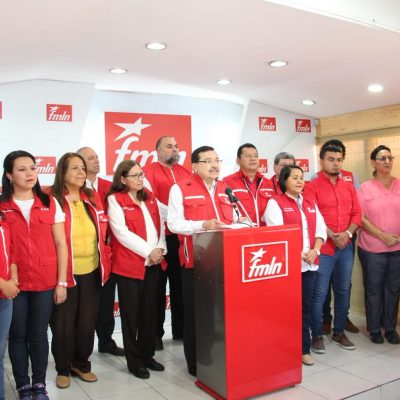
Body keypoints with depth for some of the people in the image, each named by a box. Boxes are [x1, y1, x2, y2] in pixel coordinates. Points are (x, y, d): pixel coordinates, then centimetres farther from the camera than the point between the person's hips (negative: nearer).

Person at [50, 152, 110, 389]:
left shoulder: (93, 198, 8)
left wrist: (105, 259, 8)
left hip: (92, 271, 5)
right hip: (64, 273, -4)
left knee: (88, 322, 12)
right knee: (63, 323, 6)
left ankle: (82, 364, 32)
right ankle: (63, 369, 26)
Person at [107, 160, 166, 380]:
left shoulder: (150, 197, 13)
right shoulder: (115, 199, -6)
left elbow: (160, 225, 11)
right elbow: (121, 232, -14)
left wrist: (160, 248, -5)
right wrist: (148, 251, -15)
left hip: (153, 263, 6)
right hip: (129, 264, -6)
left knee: (150, 312, 12)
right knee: (131, 314, 5)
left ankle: (147, 355, 27)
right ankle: (134, 361, 18)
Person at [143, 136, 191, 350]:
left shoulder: (185, 172, 16)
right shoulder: (149, 171, -1)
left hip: (184, 236, 5)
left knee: (181, 285, 12)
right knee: (158, 286, 5)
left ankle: (181, 329, 25)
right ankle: (155, 333, 16)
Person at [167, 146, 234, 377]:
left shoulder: (226, 189, 15)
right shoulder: (180, 189, -4)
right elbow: (174, 223, -12)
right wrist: (203, 225, -24)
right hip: (195, 260, -5)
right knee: (195, 313, 6)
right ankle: (196, 365, 21)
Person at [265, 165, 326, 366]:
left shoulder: (310, 203, 16)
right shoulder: (275, 202, -4)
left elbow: (321, 228, 10)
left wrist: (315, 250, -7)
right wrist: (298, 254, -16)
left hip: (310, 263, 6)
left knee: (305, 306, 11)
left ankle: (304, 348, 21)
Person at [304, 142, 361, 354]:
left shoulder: (348, 187, 13)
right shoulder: (312, 186, -4)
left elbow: (357, 213, 8)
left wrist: (347, 233, -8)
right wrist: (332, 236, -15)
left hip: (345, 247, 6)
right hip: (323, 247, -5)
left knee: (343, 291, 13)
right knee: (319, 293, -1)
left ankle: (339, 332, 28)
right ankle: (317, 336, 12)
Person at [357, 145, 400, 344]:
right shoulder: (365, 188, -2)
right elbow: (361, 218, -7)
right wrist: (383, 236, -14)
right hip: (372, 249, -2)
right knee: (374, 289, 8)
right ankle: (374, 329, 22)